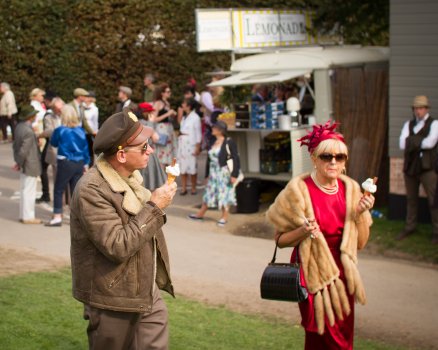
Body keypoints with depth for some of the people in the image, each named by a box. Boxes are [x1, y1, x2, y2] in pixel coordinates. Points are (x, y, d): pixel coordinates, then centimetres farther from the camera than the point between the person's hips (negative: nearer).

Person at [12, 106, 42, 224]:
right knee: (29, 191, 0)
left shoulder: (19, 127, 3)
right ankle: (28, 217, 7)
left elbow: (15, 145, 12)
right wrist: (19, 164, -11)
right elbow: (23, 151, -26)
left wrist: (18, 162, 15)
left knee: (24, 190, 17)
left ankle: (24, 215, 26)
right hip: (30, 166, -9)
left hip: (24, 166, 9)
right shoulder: (28, 132, -25)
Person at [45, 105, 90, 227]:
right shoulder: (80, 130, 2)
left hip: (65, 163, -4)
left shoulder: (60, 130, -9)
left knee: (58, 191, 5)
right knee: (75, 191, 10)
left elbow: (53, 142, 8)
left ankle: (57, 217, 3)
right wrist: (86, 164, 15)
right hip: (79, 164, 4)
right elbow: (86, 148, 6)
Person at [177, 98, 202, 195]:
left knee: (192, 167, 0)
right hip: (182, 143, 7)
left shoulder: (195, 117, -9)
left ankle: (193, 188, 11)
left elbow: (198, 133, -9)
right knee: (182, 166, 5)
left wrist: (197, 147, -11)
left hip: (191, 144, -7)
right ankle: (184, 188, 10)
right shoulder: (184, 117, 11)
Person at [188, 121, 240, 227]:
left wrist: (234, 175, -19)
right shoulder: (212, 142, 8)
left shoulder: (229, 142, -12)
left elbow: (236, 159, -14)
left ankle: (224, 217, 15)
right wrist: (207, 174, 17)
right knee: (209, 193, 15)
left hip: (224, 174, -6)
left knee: (224, 195, 3)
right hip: (213, 173, 7)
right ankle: (201, 214, 26)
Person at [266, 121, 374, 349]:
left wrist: (360, 214, -9)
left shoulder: (350, 189, 2)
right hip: (313, 274, -5)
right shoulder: (299, 190, -12)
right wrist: (303, 231, -22)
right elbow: (280, 240, -4)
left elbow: (360, 243, 6)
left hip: (341, 274, 5)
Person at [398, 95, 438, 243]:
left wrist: (412, 142, -9)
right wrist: (421, 142, -15)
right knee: (411, 199, 15)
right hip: (410, 167, 5)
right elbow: (402, 144, -5)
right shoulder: (408, 125, 10)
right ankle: (409, 227, 27)